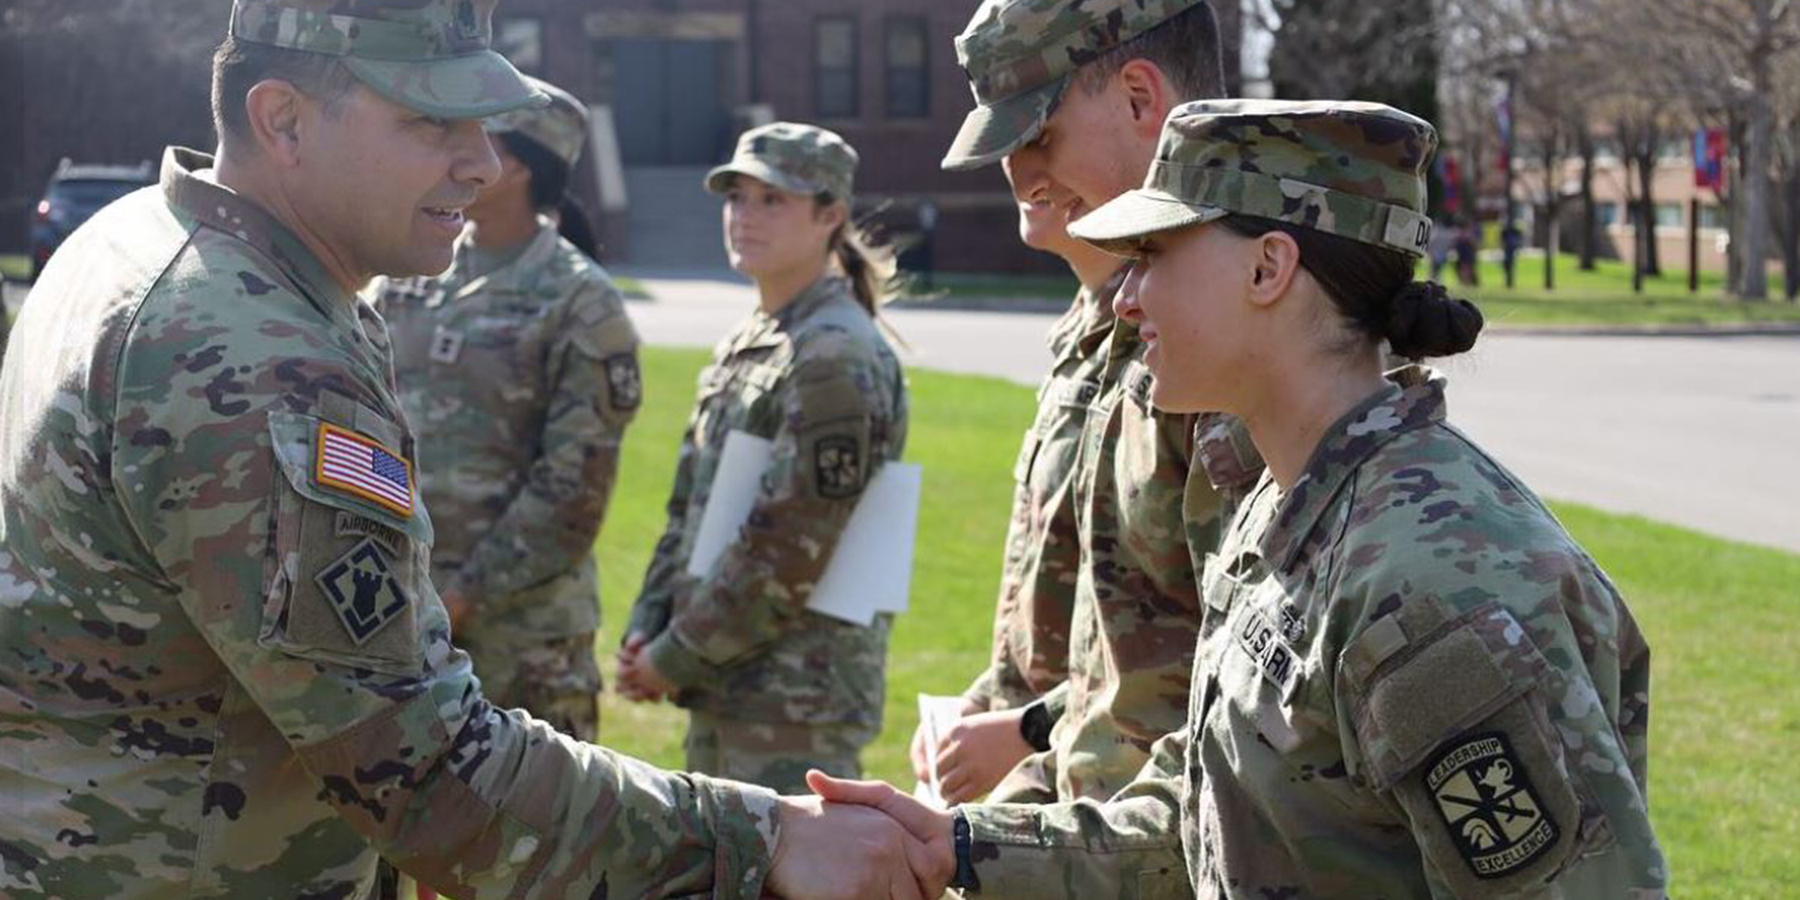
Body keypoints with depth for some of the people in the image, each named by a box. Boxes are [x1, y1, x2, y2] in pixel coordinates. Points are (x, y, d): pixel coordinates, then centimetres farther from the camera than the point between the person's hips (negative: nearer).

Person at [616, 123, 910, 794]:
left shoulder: (838, 358, -15)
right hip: (723, 690, 9)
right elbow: (689, 510, 17)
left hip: (799, 695, -9)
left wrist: (677, 660, -13)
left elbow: (791, 554, -19)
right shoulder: (743, 346, 14)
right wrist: (646, 632, 4)